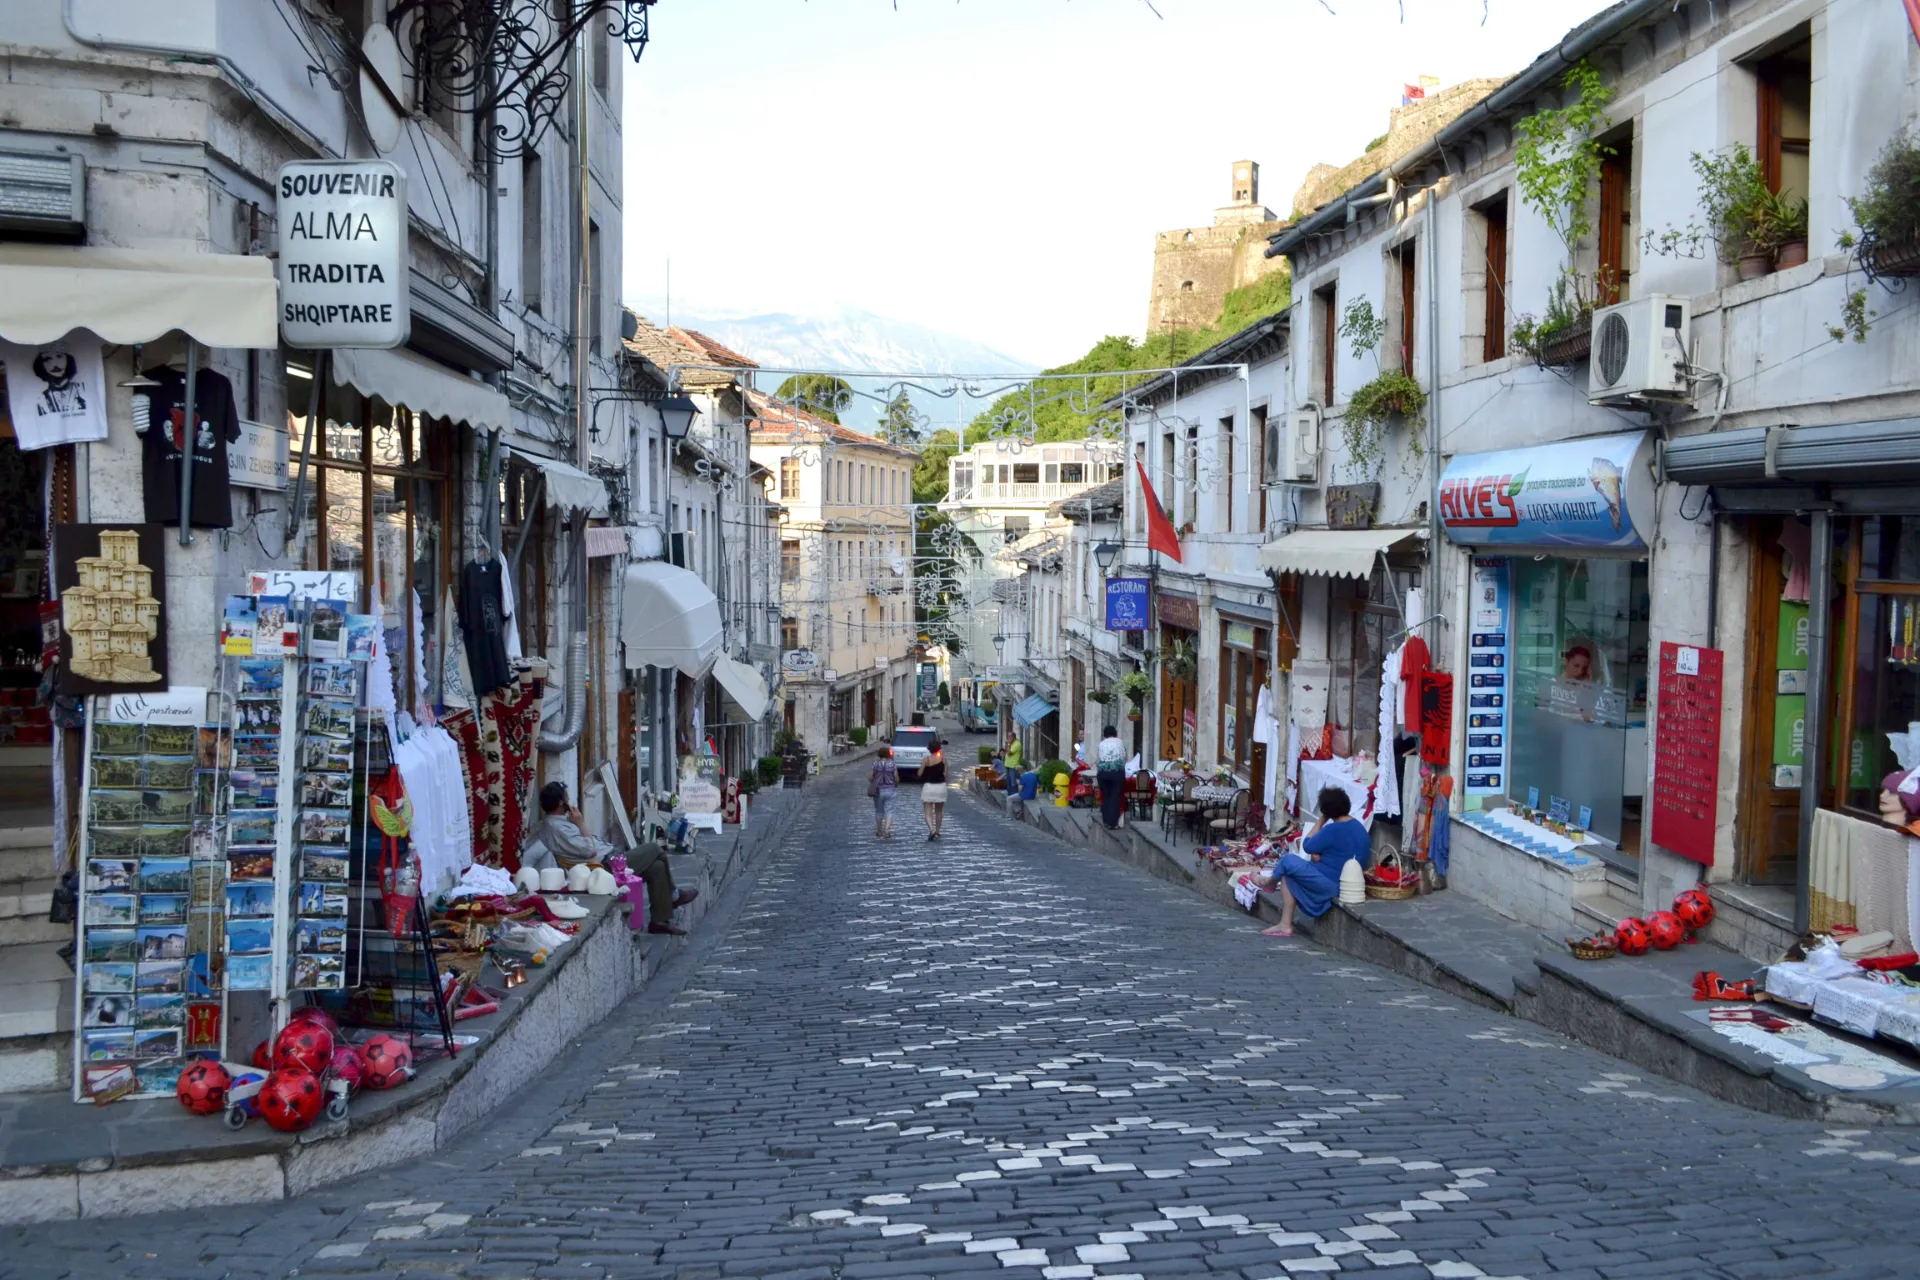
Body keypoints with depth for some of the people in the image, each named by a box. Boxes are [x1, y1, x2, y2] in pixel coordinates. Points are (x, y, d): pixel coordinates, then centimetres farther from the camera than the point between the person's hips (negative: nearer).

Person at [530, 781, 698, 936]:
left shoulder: (555, 822, 10)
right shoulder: (555, 827, -23)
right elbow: (589, 850, -23)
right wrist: (581, 824, -15)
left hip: (608, 859, 11)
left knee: (656, 866, 4)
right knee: (656, 851, -2)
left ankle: (660, 920, 8)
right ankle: (672, 896, 20)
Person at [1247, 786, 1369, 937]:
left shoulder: (1333, 830, -23)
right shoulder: (1359, 827, 6)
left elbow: (1307, 846, -9)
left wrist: (1321, 820, -3)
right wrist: (1319, 855, 0)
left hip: (1330, 884, -9)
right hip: (1348, 884, 9)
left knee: (1288, 861, 5)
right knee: (1289, 876, 17)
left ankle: (1270, 881, 38)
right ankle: (1285, 925, 16)